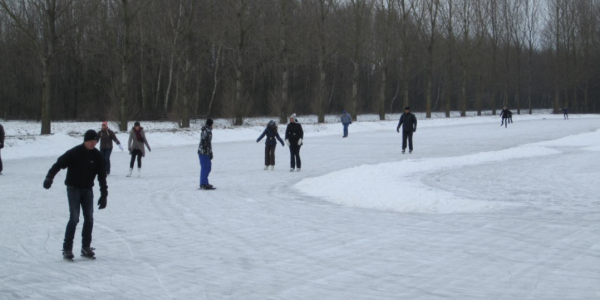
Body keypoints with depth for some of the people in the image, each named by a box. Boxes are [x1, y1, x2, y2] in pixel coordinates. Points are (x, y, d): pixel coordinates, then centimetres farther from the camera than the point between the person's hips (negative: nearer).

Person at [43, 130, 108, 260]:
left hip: (87, 190, 4)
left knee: (89, 218, 3)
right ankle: (67, 248, -4)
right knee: (74, 218, -11)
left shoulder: (97, 156, -2)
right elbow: (58, 164, -16)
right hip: (73, 188, -4)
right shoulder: (74, 153, -14)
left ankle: (86, 247, 15)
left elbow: (102, 177, 1)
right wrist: (49, 177, -30)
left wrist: (104, 195, -1)